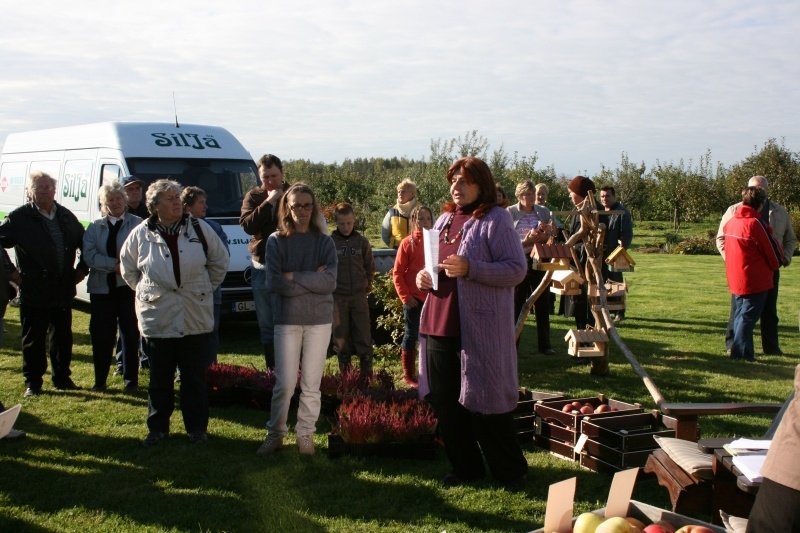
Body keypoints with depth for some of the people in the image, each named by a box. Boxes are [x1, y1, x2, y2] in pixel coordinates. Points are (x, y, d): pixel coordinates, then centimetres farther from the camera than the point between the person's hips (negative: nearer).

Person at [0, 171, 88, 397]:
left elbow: (84, 242, 19)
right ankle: (32, 382, 15)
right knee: (33, 339, 5)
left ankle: (62, 378, 25)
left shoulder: (66, 216, 8)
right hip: (34, 291, -4)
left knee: (63, 337, 13)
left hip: (63, 290, 4)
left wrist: (82, 268, 10)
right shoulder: (19, 218, -7)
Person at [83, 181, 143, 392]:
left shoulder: (138, 225, 0)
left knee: (130, 334, 3)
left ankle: (130, 379, 13)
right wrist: (115, 264, -15)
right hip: (101, 288, 3)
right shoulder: (94, 228, 9)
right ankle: (100, 380, 15)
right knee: (101, 335, 6)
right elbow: (89, 256, -3)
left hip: (128, 287, -3)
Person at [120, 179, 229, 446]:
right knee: (159, 378, 8)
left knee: (195, 376, 6)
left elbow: (220, 261, 11)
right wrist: (146, 291, 11)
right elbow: (128, 268, 16)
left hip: (196, 318, 0)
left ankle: (197, 427, 17)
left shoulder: (199, 229, -1)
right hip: (157, 317, 0)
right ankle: (158, 428, 20)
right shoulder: (141, 234, 0)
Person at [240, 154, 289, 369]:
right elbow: (247, 225, -10)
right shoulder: (253, 197, 7)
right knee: (267, 325, 7)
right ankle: (272, 370, 14)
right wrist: (268, 202, -14)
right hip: (263, 267, 2)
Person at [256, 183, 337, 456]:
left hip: (319, 320, 1)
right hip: (287, 319, -1)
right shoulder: (276, 241, -1)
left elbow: (330, 282, -10)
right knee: (284, 383, 1)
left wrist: (294, 277, -14)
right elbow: (276, 283, -11)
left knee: (311, 384, 6)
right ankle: (275, 434, 16)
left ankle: (305, 434, 18)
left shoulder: (324, 242, 2)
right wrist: (313, 280, -12)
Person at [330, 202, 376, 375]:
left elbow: (370, 265, 10)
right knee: (341, 336, 7)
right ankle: (344, 372, 15)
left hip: (359, 294, 1)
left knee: (364, 335, 2)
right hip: (338, 296, -1)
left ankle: (367, 371, 8)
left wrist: (368, 283, 6)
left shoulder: (362, 241, 1)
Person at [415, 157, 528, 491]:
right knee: (444, 401, 10)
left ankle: (511, 472, 15)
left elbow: (517, 269, -13)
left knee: (483, 403, -1)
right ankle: (465, 467, 25)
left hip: (479, 329, -7)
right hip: (438, 325, 7)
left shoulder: (495, 219, -7)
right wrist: (423, 277, 5)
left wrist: (469, 268, -24)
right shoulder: (445, 219, 16)